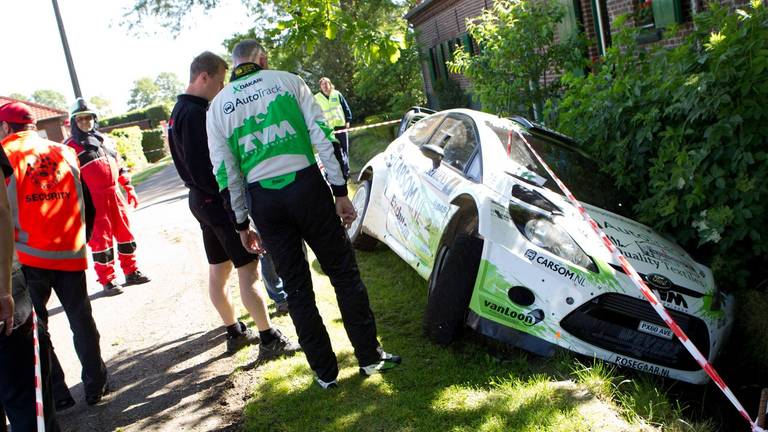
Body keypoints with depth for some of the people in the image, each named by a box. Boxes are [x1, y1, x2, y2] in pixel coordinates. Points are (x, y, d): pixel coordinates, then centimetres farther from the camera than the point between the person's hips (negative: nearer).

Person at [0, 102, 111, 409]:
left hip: (28, 257, -3)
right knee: (81, 320, 14)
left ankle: (56, 395, 12)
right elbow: (87, 204, 12)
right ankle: (95, 387, 19)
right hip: (70, 253, 3)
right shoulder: (64, 153, 9)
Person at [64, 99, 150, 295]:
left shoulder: (106, 140, 16)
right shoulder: (70, 146, -2)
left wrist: (129, 188, 15)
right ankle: (107, 280, 8)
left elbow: (119, 166, 20)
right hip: (92, 199, -5)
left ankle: (131, 271, 23)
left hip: (114, 194, 6)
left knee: (125, 233, 11)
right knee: (101, 239, -1)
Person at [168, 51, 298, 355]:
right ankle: (269, 339, 1)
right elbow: (203, 170, -24)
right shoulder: (195, 113, -18)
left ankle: (235, 333, 27)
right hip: (218, 202, -11)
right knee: (248, 270, -5)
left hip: (202, 201, 11)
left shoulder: (180, 111, 14)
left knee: (218, 269, 16)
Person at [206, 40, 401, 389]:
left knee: (297, 288, 12)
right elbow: (322, 135, -4)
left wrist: (242, 223, 13)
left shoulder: (218, 106, 10)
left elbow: (225, 170, 6)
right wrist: (341, 192, -1)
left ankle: (325, 371, 19)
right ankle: (369, 357, 16)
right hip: (306, 186, -2)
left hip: (263, 200, 2)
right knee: (344, 274, 10)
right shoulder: (287, 81, 4)